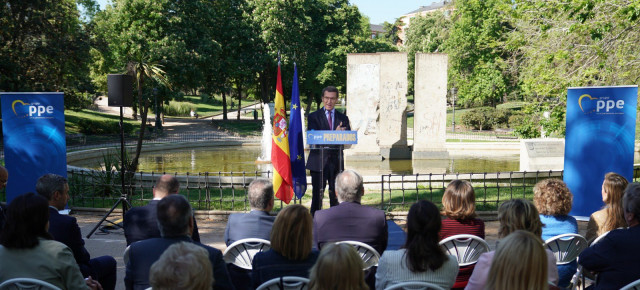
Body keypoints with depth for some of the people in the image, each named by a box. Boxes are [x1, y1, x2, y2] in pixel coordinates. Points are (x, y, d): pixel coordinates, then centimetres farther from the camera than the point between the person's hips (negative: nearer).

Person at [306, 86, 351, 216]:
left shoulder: (343, 118, 13)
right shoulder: (314, 117, 5)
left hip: (336, 162, 2)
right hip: (319, 162, -2)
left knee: (336, 195, 6)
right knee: (317, 194, -1)